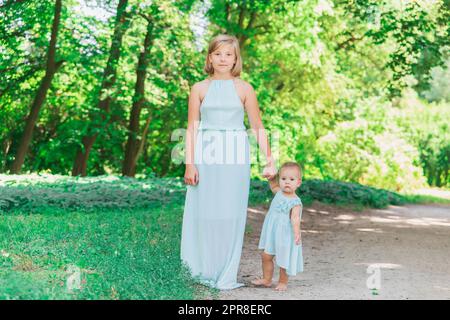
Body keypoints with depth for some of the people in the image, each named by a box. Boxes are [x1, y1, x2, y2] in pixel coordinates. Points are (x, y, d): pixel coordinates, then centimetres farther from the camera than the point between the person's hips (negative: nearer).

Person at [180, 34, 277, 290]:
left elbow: (258, 128, 6)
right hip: (206, 156, 1)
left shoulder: (244, 89, 6)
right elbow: (192, 128, 5)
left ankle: (227, 276, 9)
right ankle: (205, 271, 14)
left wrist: (270, 160, -1)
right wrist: (189, 163, -4)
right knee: (204, 213, 1)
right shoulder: (199, 89, 7)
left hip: (235, 157, 0)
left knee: (231, 215, 0)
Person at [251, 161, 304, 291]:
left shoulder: (295, 202, -20)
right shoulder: (279, 193, 1)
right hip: (271, 233, 7)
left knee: (283, 260, 7)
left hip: (285, 236, -7)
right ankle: (266, 279, 27)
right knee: (266, 256, 12)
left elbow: (295, 218, -33)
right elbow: (273, 185, 23)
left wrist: (297, 232, -47)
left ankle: (283, 282, 25)